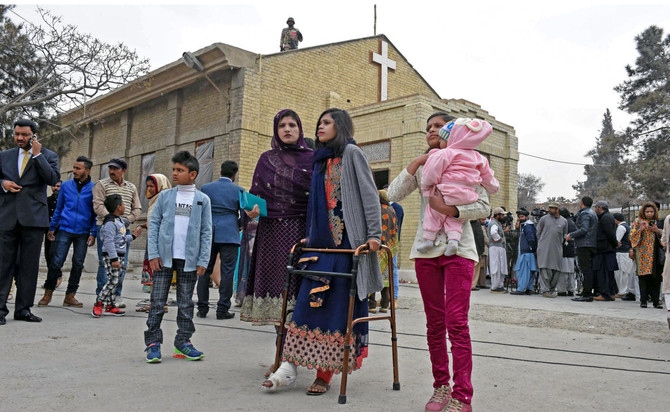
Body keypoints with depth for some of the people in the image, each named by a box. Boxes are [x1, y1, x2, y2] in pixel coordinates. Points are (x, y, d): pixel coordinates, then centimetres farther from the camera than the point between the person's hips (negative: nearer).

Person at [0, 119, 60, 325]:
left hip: (33, 217, -2)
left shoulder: (48, 156, 7)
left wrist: (37, 154, -9)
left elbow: (52, 179, -9)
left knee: (29, 264, 2)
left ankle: (23, 309, 10)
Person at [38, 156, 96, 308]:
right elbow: (58, 208, 15)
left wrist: (93, 233, -5)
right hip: (64, 230, 1)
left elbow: (96, 213, 2)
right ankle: (48, 293, 13)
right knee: (56, 262, -4)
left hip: (83, 233, -1)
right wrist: (51, 228, 12)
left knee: (78, 264, 3)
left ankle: (70, 296, 14)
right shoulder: (66, 185, 7)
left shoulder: (94, 188, 0)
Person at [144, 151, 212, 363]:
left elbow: (206, 232, 4)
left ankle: (183, 342, 19)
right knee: (157, 301, 2)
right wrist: (153, 254, -4)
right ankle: (153, 343, 11)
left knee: (186, 303, 8)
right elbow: (153, 224, 5)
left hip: (189, 259, 0)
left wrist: (203, 260, -3)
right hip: (164, 257, 0)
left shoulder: (203, 200, 4)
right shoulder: (165, 196, 5)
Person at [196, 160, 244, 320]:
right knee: (227, 272, 1)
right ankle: (223, 309, 3)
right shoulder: (239, 190, 1)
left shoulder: (206, 188, 6)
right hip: (230, 236, -2)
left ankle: (202, 308, 13)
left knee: (205, 271, 10)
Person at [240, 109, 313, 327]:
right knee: (276, 280, 1)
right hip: (272, 231, 2)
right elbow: (256, 193, 10)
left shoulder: (312, 159, 8)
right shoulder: (267, 159, 13)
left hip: (302, 230, -2)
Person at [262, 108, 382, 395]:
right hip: (322, 241, 6)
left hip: (347, 241, -6)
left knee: (338, 305, -3)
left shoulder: (351, 153, 0)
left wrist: (374, 234, -14)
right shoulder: (320, 160, 20)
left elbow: (369, 194, -6)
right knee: (309, 299, 0)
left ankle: (325, 374, 3)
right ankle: (290, 366, 1)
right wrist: (310, 236, 17)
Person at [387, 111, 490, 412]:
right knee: (434, 323, 8)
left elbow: (484, 207, -2)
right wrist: (416, 163, -2)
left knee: (456, 323, -11)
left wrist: (449, 209, -17)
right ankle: (441, 387, 18)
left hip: (458, 249, -3)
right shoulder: (422, 167, 15)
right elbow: (393, 194, 3)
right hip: (426, 249, 4)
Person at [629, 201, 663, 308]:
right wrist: (640, 229, -14)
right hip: (643, 253, -2)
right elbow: (632, 235, 2)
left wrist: (657, 230, -7)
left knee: (656, 277, -1)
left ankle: (656, 300, 5)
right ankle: (643, 300, -3)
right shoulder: (638, 221, 7)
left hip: (656, 254, 2)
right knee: (644, 276, -6)